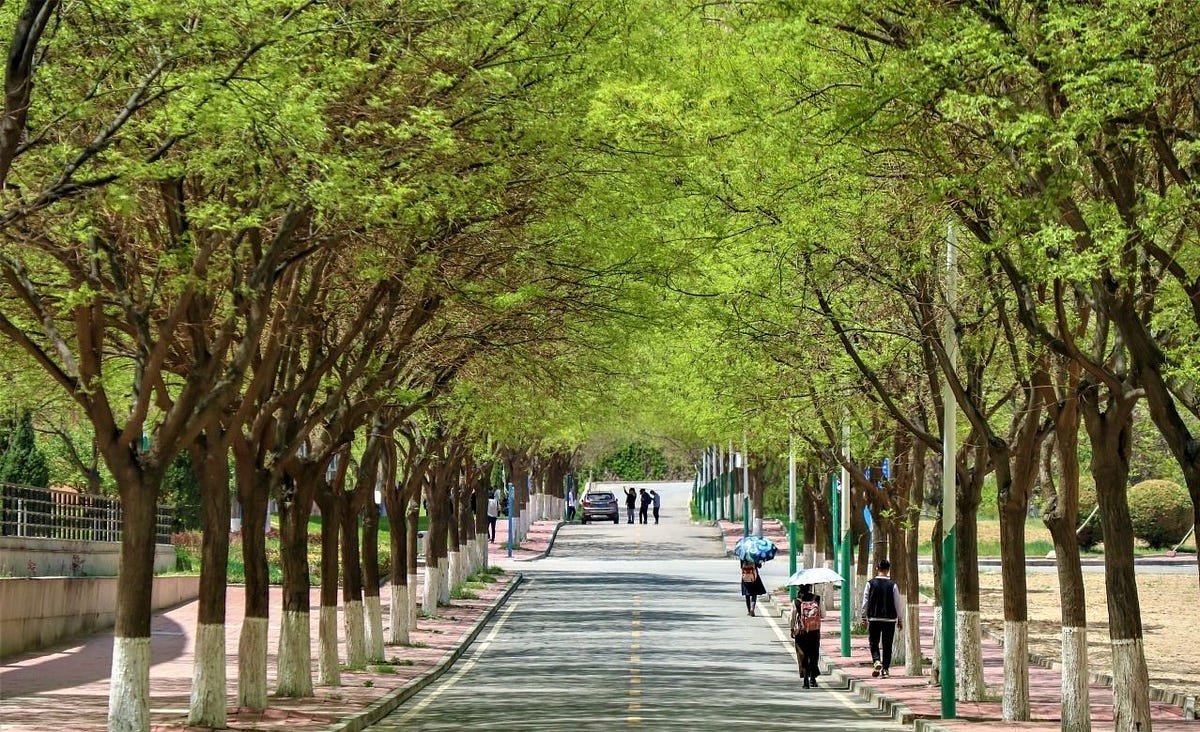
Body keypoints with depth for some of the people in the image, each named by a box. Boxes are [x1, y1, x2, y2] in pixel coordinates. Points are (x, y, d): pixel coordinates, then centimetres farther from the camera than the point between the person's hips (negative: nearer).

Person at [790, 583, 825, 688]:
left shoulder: (796, 601, -5)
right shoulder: (817, 598, -5)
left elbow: (793, 617, -2)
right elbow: (823, 615, -2)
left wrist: (792, 630, 9)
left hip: (801, 632, -1)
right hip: (815, 632, 1)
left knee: (803, 656, 6)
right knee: (814, 655, 13)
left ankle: (806, 679, 2)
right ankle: (813, 678, 10)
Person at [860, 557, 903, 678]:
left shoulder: (870, 584, -5)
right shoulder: (892, 585, -6)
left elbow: (865, 601, -1)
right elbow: (897, 603, -1)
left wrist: (864, 617, 9)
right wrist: (900, 619, 9)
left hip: (874, 618, 0)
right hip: (890, 618, 0)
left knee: (874, 642, 11)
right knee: (887, 645, 8)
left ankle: (876, 661, -14)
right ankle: (885, 669, 7)